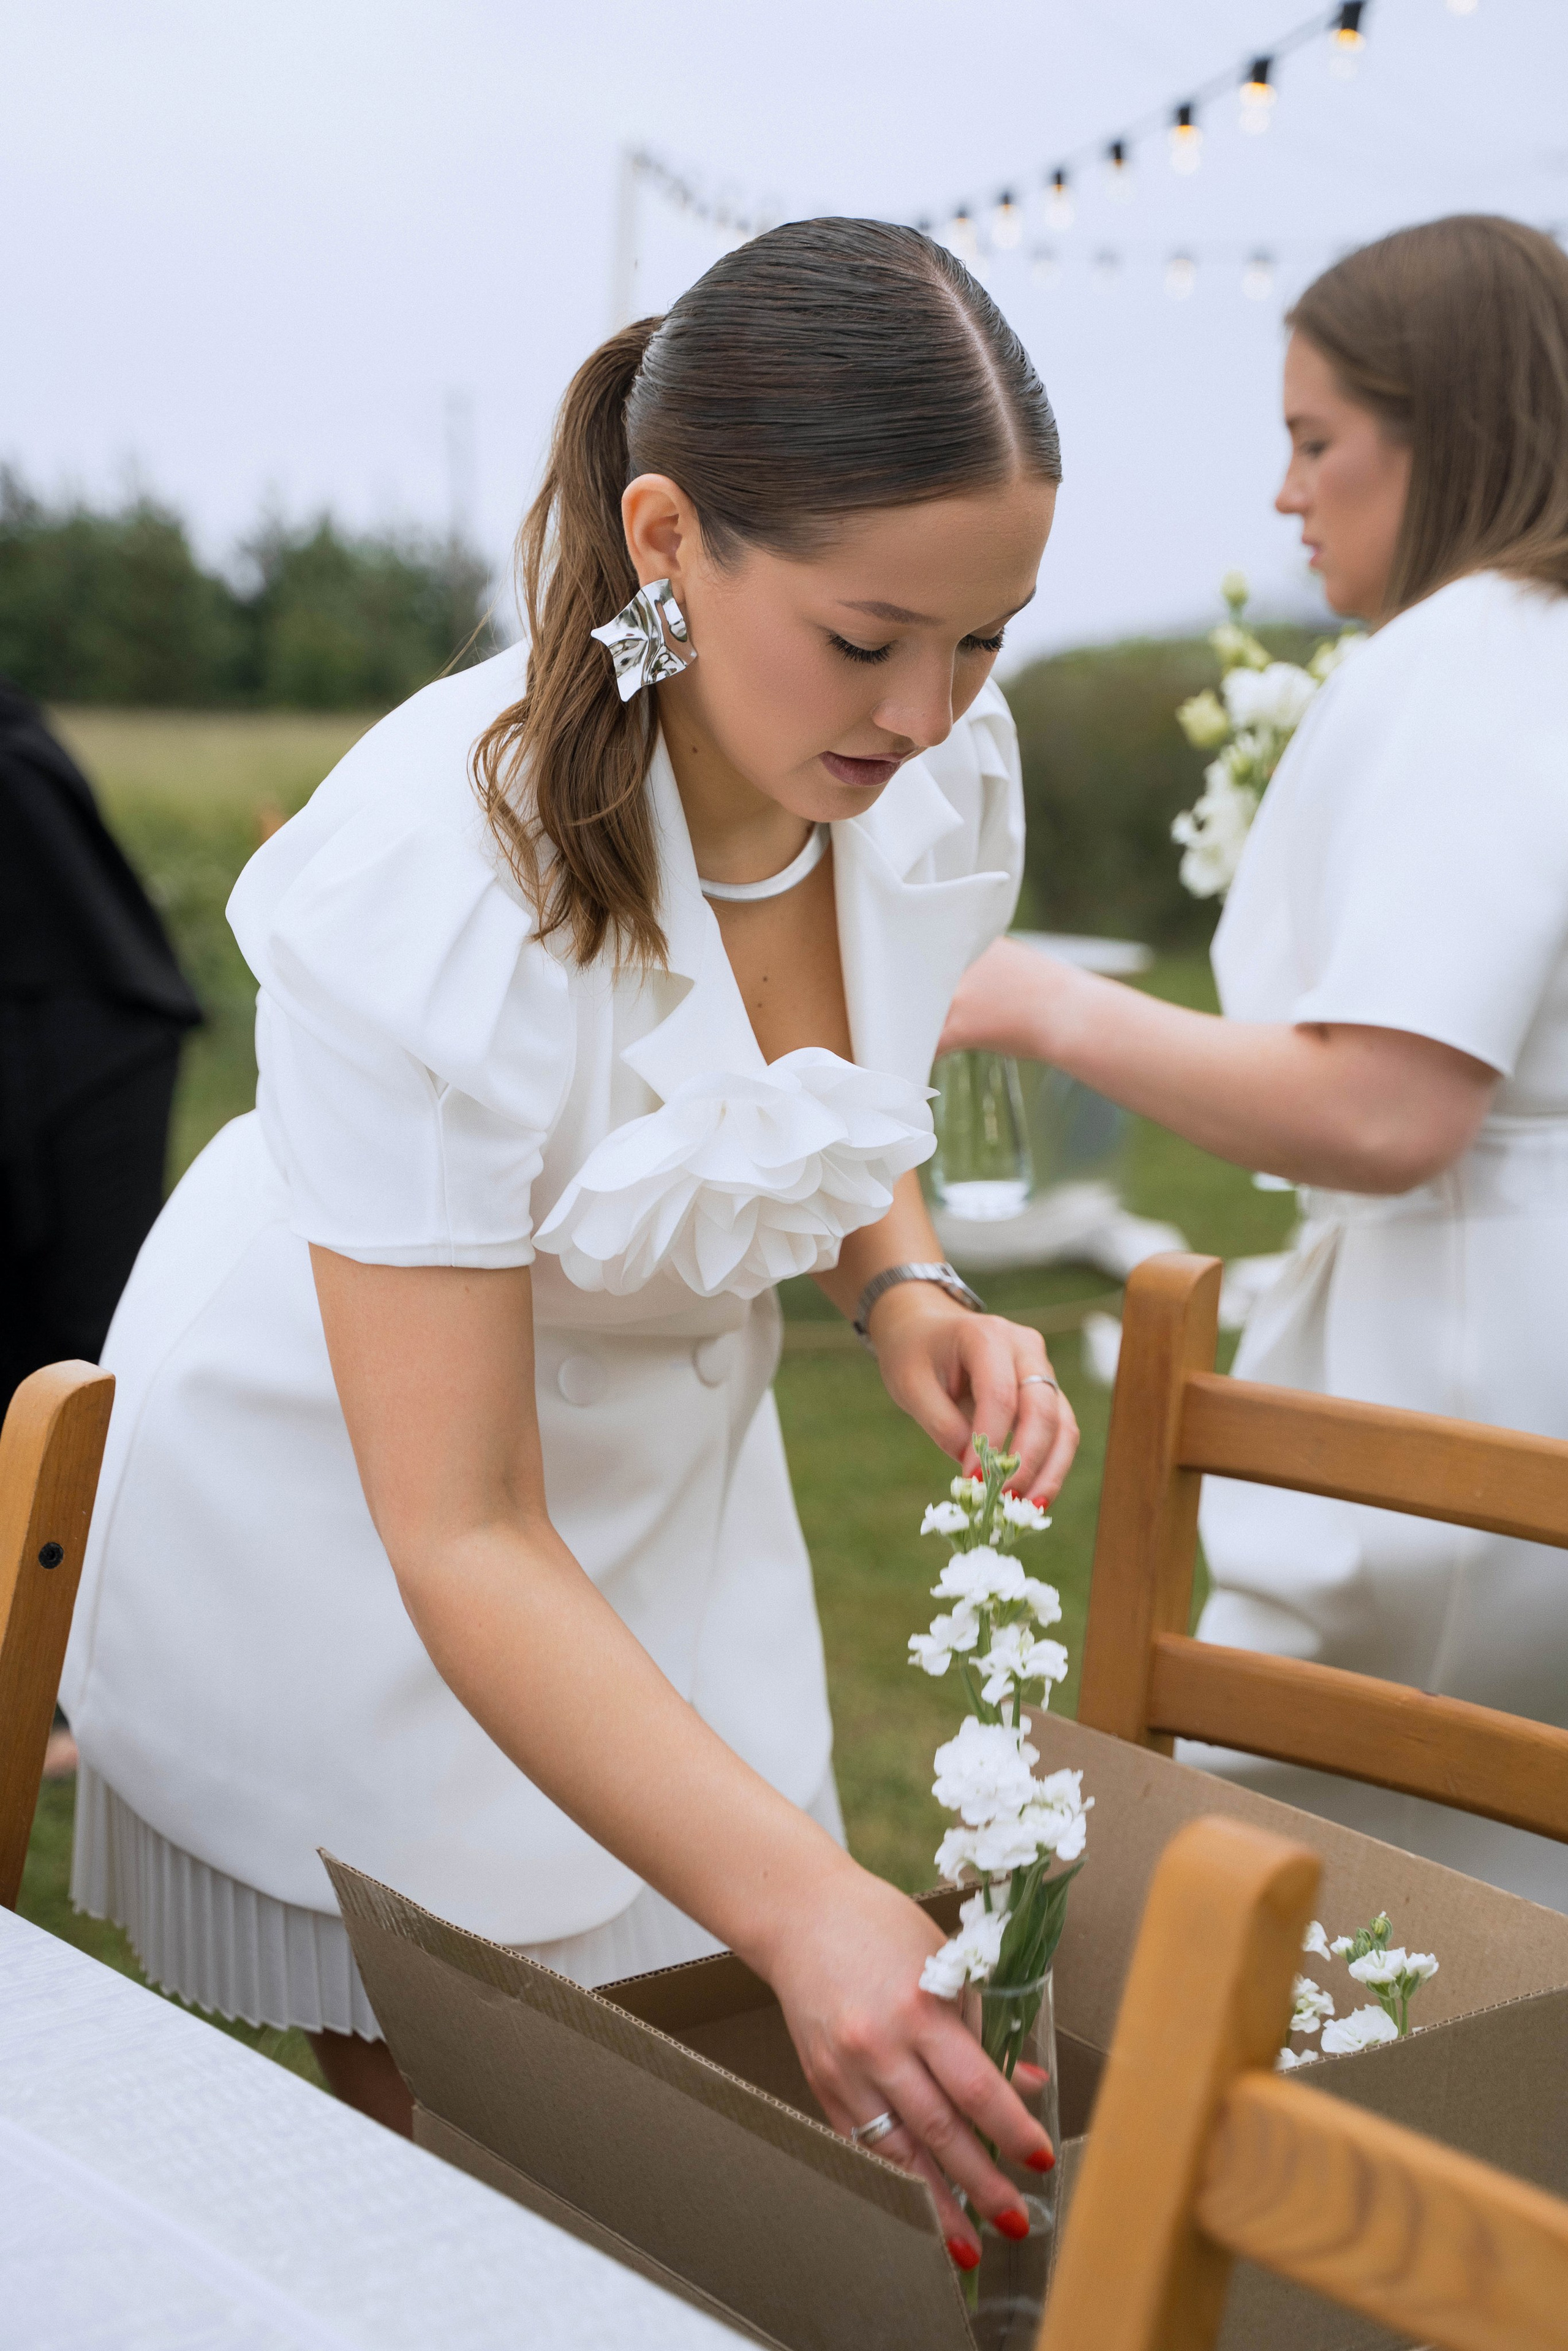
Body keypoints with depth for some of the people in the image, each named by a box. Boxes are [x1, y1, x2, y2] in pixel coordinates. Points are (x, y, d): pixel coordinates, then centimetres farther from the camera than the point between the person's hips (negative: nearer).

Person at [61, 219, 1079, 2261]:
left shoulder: (943, 772, -15)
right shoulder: (434, 885, -34)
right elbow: (462, 1542, -33)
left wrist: (906, 1287, -13)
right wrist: (802, 1903, -41)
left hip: (661, 1464, 5)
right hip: (340, 1500, -5)